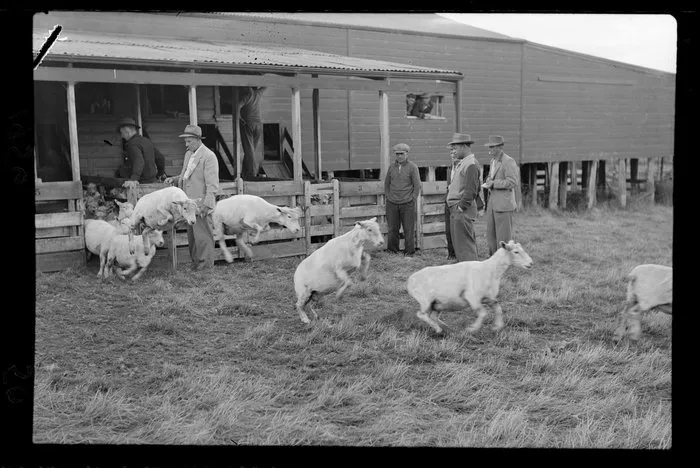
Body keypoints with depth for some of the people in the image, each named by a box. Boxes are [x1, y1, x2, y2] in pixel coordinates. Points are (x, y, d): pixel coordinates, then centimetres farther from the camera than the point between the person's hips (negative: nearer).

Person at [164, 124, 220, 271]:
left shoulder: (208, 156, -11)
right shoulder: (188, 154, 15)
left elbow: (212, 183, -15)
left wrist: (206, 204, -21)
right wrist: (175, 179, 8)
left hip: (201, 204, -8)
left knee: (202, 234, -3)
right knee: (191, 234, 14)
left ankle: (205, 263, 7)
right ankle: (195, 261, 24)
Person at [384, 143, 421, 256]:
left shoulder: (412, 167, -1)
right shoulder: (391, 167, 10)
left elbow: (417, 186, -1)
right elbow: (386, 183, 17)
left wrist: (412, 200, -5)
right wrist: (388, 197, 8)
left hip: (407, 204, -3)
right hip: (392, 204, 3)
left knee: (409, 230, 1)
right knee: (392, 229, 5)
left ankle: (409, 252, 9)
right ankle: (392, 251, 15)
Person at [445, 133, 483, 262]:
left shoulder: (471, 164, -14)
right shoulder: (461, 163, 16)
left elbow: (471, 190, -20)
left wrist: (461, 207, -16)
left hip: (463, 210, -10)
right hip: (456, 209, 10)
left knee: (464, 244, -8)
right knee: (458, 243, 14)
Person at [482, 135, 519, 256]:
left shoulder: (509, 162, -12)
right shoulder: (493, 161, 14)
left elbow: (512, 182, -18)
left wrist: (494, 183, -18)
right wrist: (488, 182, 5)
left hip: (504, 203, -9)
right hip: (493, 202, 9)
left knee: (504, 236, -3)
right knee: (491, 234, 10)